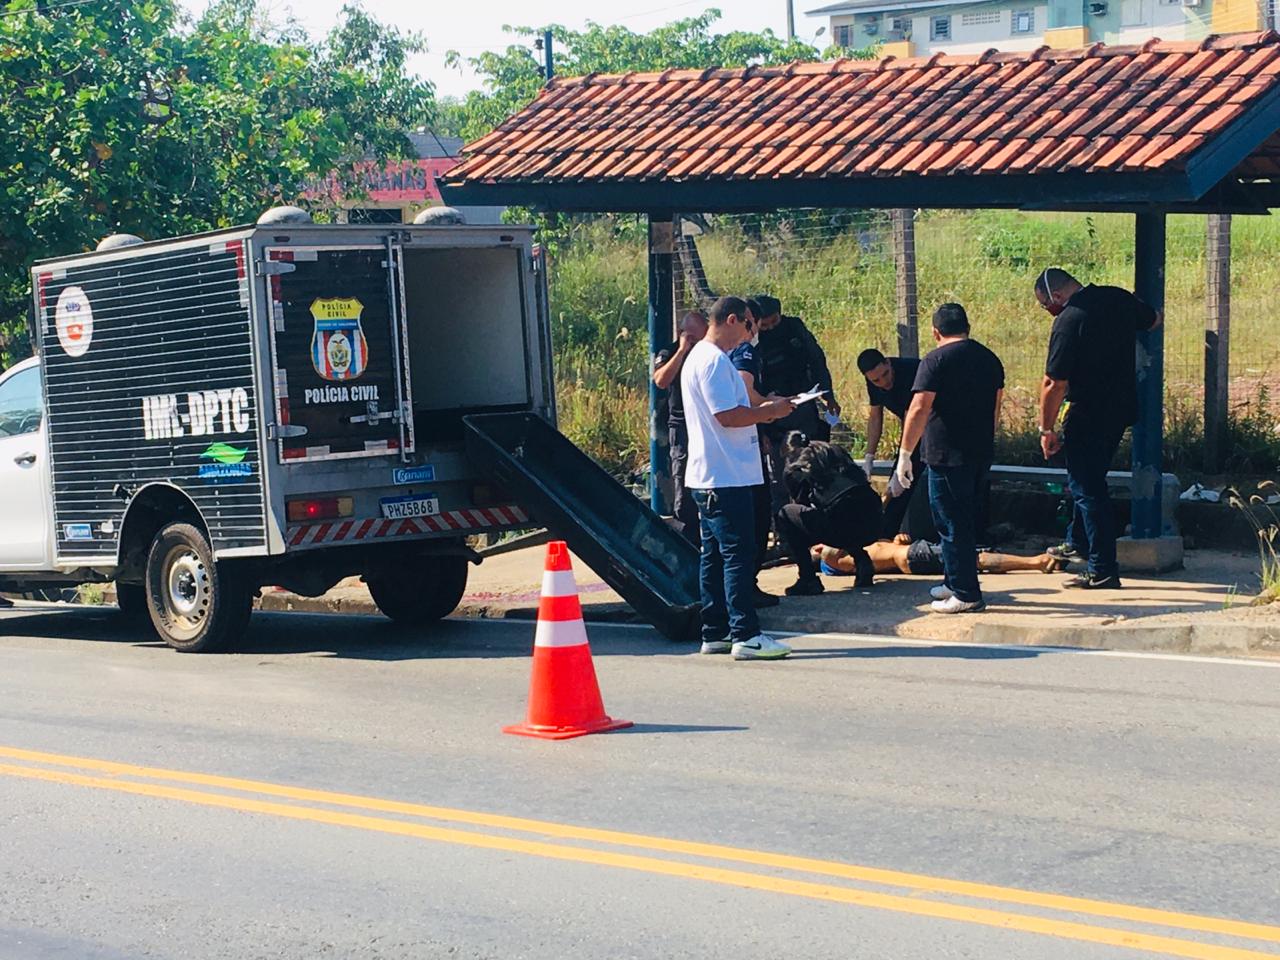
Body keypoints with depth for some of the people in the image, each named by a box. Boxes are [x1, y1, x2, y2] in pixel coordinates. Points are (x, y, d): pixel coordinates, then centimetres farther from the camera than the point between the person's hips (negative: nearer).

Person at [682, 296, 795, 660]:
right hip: (725, 476, -11)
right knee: (738, 553, -9)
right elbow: (727, 415, -21)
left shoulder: (699, 357, 19)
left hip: (709, 477, 11)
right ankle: (745, 635, -10)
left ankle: (715, 633, 15)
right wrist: (770, 412, -9)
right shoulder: (714, 360, -15)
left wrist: (760, 411, 15)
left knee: (714, 555, 11)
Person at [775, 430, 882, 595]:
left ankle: (808, 579, 4)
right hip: (873, 524, 6)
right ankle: (862, 560, 18)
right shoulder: (835, 449, 30)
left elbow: (802, 503, 22)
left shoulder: (795, 467, 15)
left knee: (785, 516, 14)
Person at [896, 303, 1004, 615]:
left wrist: (905, 454, -14)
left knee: (952, 524, -1)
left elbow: (919, 408, -18)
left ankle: (965, 594, -1)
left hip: (947, 456, -7)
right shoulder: (989, 359, 11)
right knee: (964, 521, 19)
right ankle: (954, 582, 29)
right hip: (981, 454, 7)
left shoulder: (936, 361, -11)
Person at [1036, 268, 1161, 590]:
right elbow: (1154, 320, 22)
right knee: (1090, 481, 23)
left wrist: (1047, 430, -12)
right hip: (1122, 410, 8)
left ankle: (1103, 571, -1)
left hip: (1088, 417, -8)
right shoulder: (1119, 298, 1)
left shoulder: (1068, 322, -21)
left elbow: (1054, 384, -21)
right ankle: (1079, 546, 36)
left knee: (1087, 488, -1)